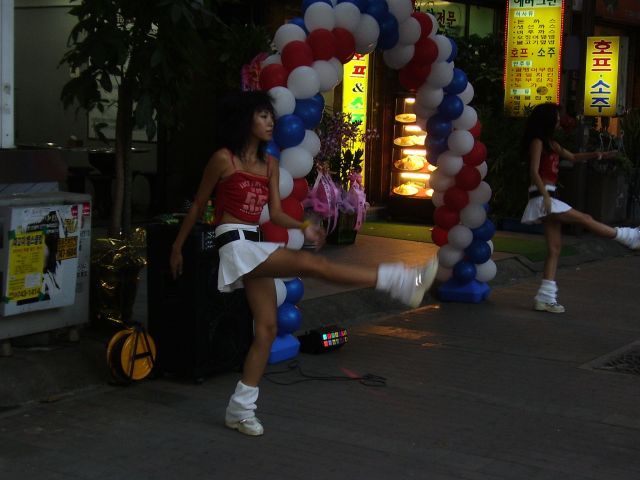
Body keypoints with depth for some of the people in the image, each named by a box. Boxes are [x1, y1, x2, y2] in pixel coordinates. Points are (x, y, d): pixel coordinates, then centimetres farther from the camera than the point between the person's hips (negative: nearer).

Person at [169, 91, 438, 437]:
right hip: (235, 243, -9)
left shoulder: (269, 164, 14)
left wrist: (304, 228, -9)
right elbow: (198, 206, 2)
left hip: (256, 247, 9)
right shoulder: (223, 159, -5)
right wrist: (177, 248, 8)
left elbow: (275, 213, 10)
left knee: (266, 328, 5)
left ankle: (241, 410, 13)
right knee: (311, 263, -23)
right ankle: (402, 282, -30)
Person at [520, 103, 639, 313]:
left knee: (554, 248, 4)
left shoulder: (551, 143, 19)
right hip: (542, 195, -10)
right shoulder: (537, 142, -8)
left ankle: (546, 298, 3)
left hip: (549, 197, 10)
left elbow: (573, 157, 28)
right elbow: (534, 171, -17)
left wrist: (597, 155, 14)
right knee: (584, 219, -2)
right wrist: (545, 196, -25)